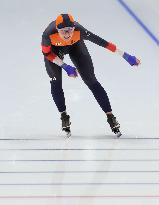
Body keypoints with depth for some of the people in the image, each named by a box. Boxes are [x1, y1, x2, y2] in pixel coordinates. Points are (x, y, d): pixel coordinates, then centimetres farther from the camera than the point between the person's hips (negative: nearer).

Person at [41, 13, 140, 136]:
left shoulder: (79, 31, -40)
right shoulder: (49, 34, -40)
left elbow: (101, 42, -34)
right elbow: (46, 53, -21)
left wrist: (125, 55, -31)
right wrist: (65, 66, -24)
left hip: (75, 45, 0)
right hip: (54, 49, 0)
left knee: (91, 81, -5)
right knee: (56, 82, -13)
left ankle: (110, 115, 0)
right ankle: (64, 116, 8)